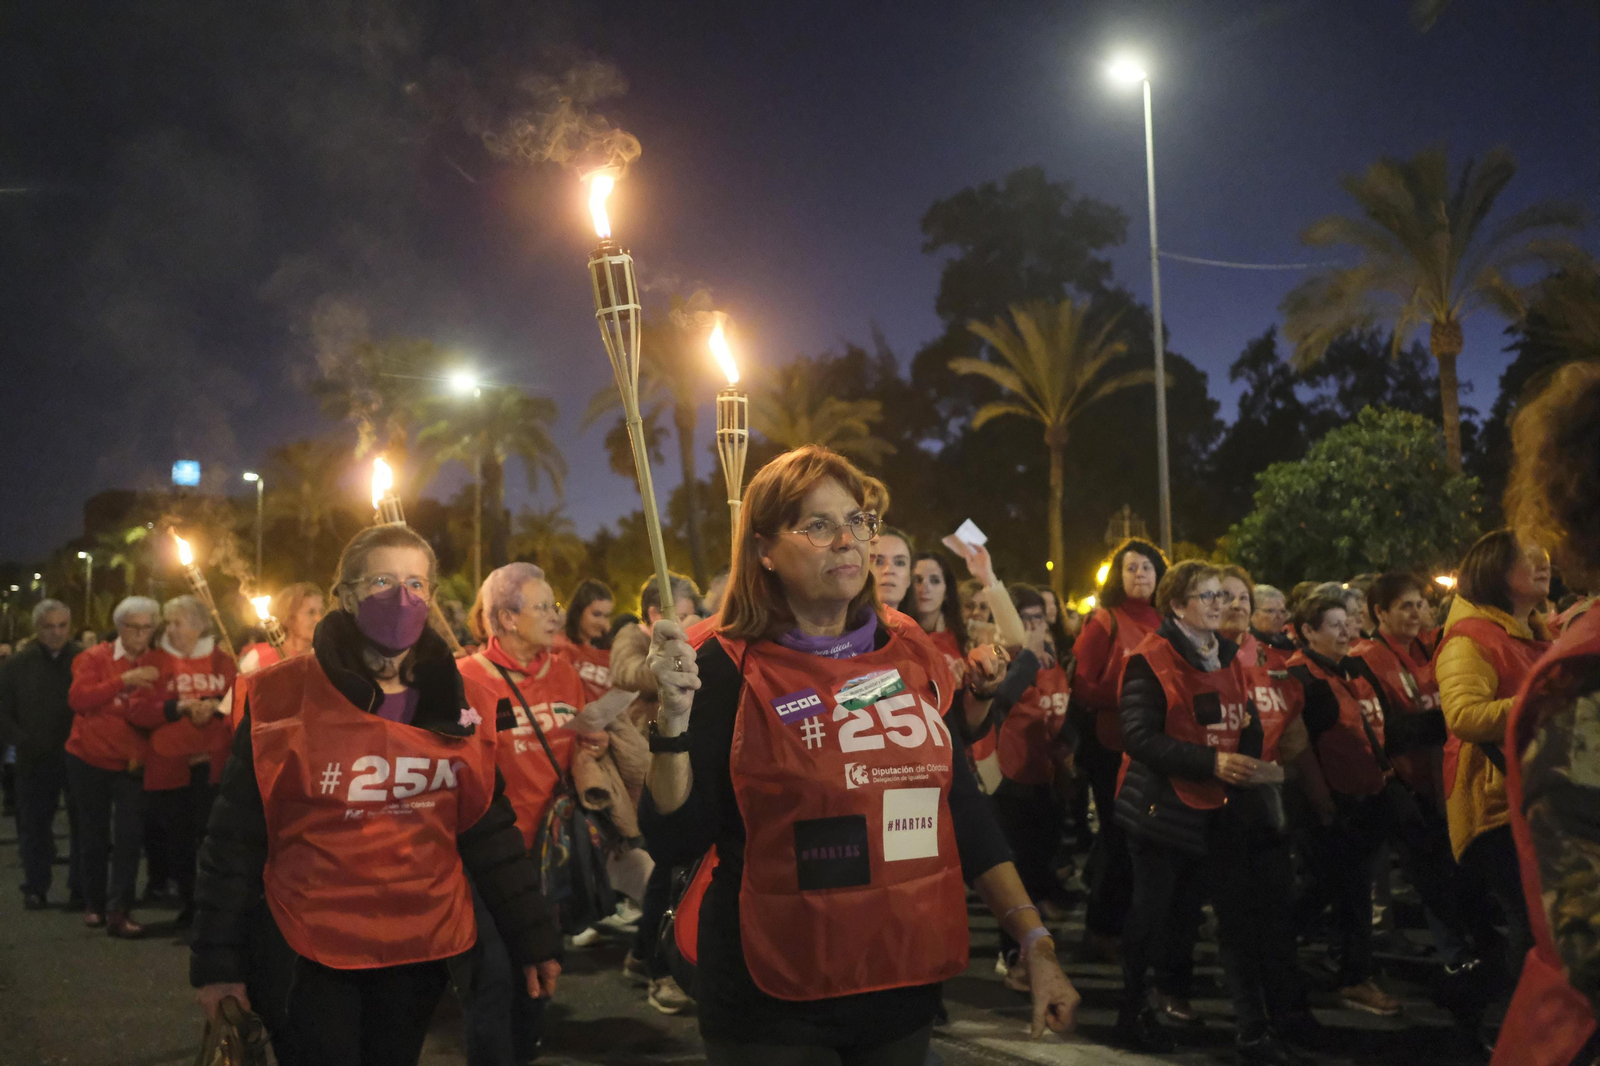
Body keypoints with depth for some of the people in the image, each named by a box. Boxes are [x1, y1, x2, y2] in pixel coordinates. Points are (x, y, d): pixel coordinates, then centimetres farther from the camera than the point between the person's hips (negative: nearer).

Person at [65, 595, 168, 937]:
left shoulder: (156, 664, 1)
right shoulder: (95, 658, -3)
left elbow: (150, 715, -6)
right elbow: (77, 698, -19)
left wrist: (177, 708, -29)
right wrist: (125, 680, -27)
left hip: (131, 763, 0)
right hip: (88, 760, 0)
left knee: (129, 837, -10)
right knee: (94, 836, 10)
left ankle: (119, 911, -9)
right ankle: (94, 903, 26)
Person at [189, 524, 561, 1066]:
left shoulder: (462, 703, 2)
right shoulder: (282, 696, -9)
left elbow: (490, 831, 7)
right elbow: (236, 838, -6)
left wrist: (534, 937, 7)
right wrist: (220, 960, -6)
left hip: (422, 950, 4)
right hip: (309, 953, -4)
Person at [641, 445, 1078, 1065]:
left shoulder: (910, 655, 4)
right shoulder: (730, 670, -10)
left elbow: (960, 807, 10)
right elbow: (675, 843, -11)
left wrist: (1035, 942, 5)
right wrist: (675, 717, -25)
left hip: (905, 986, 5)